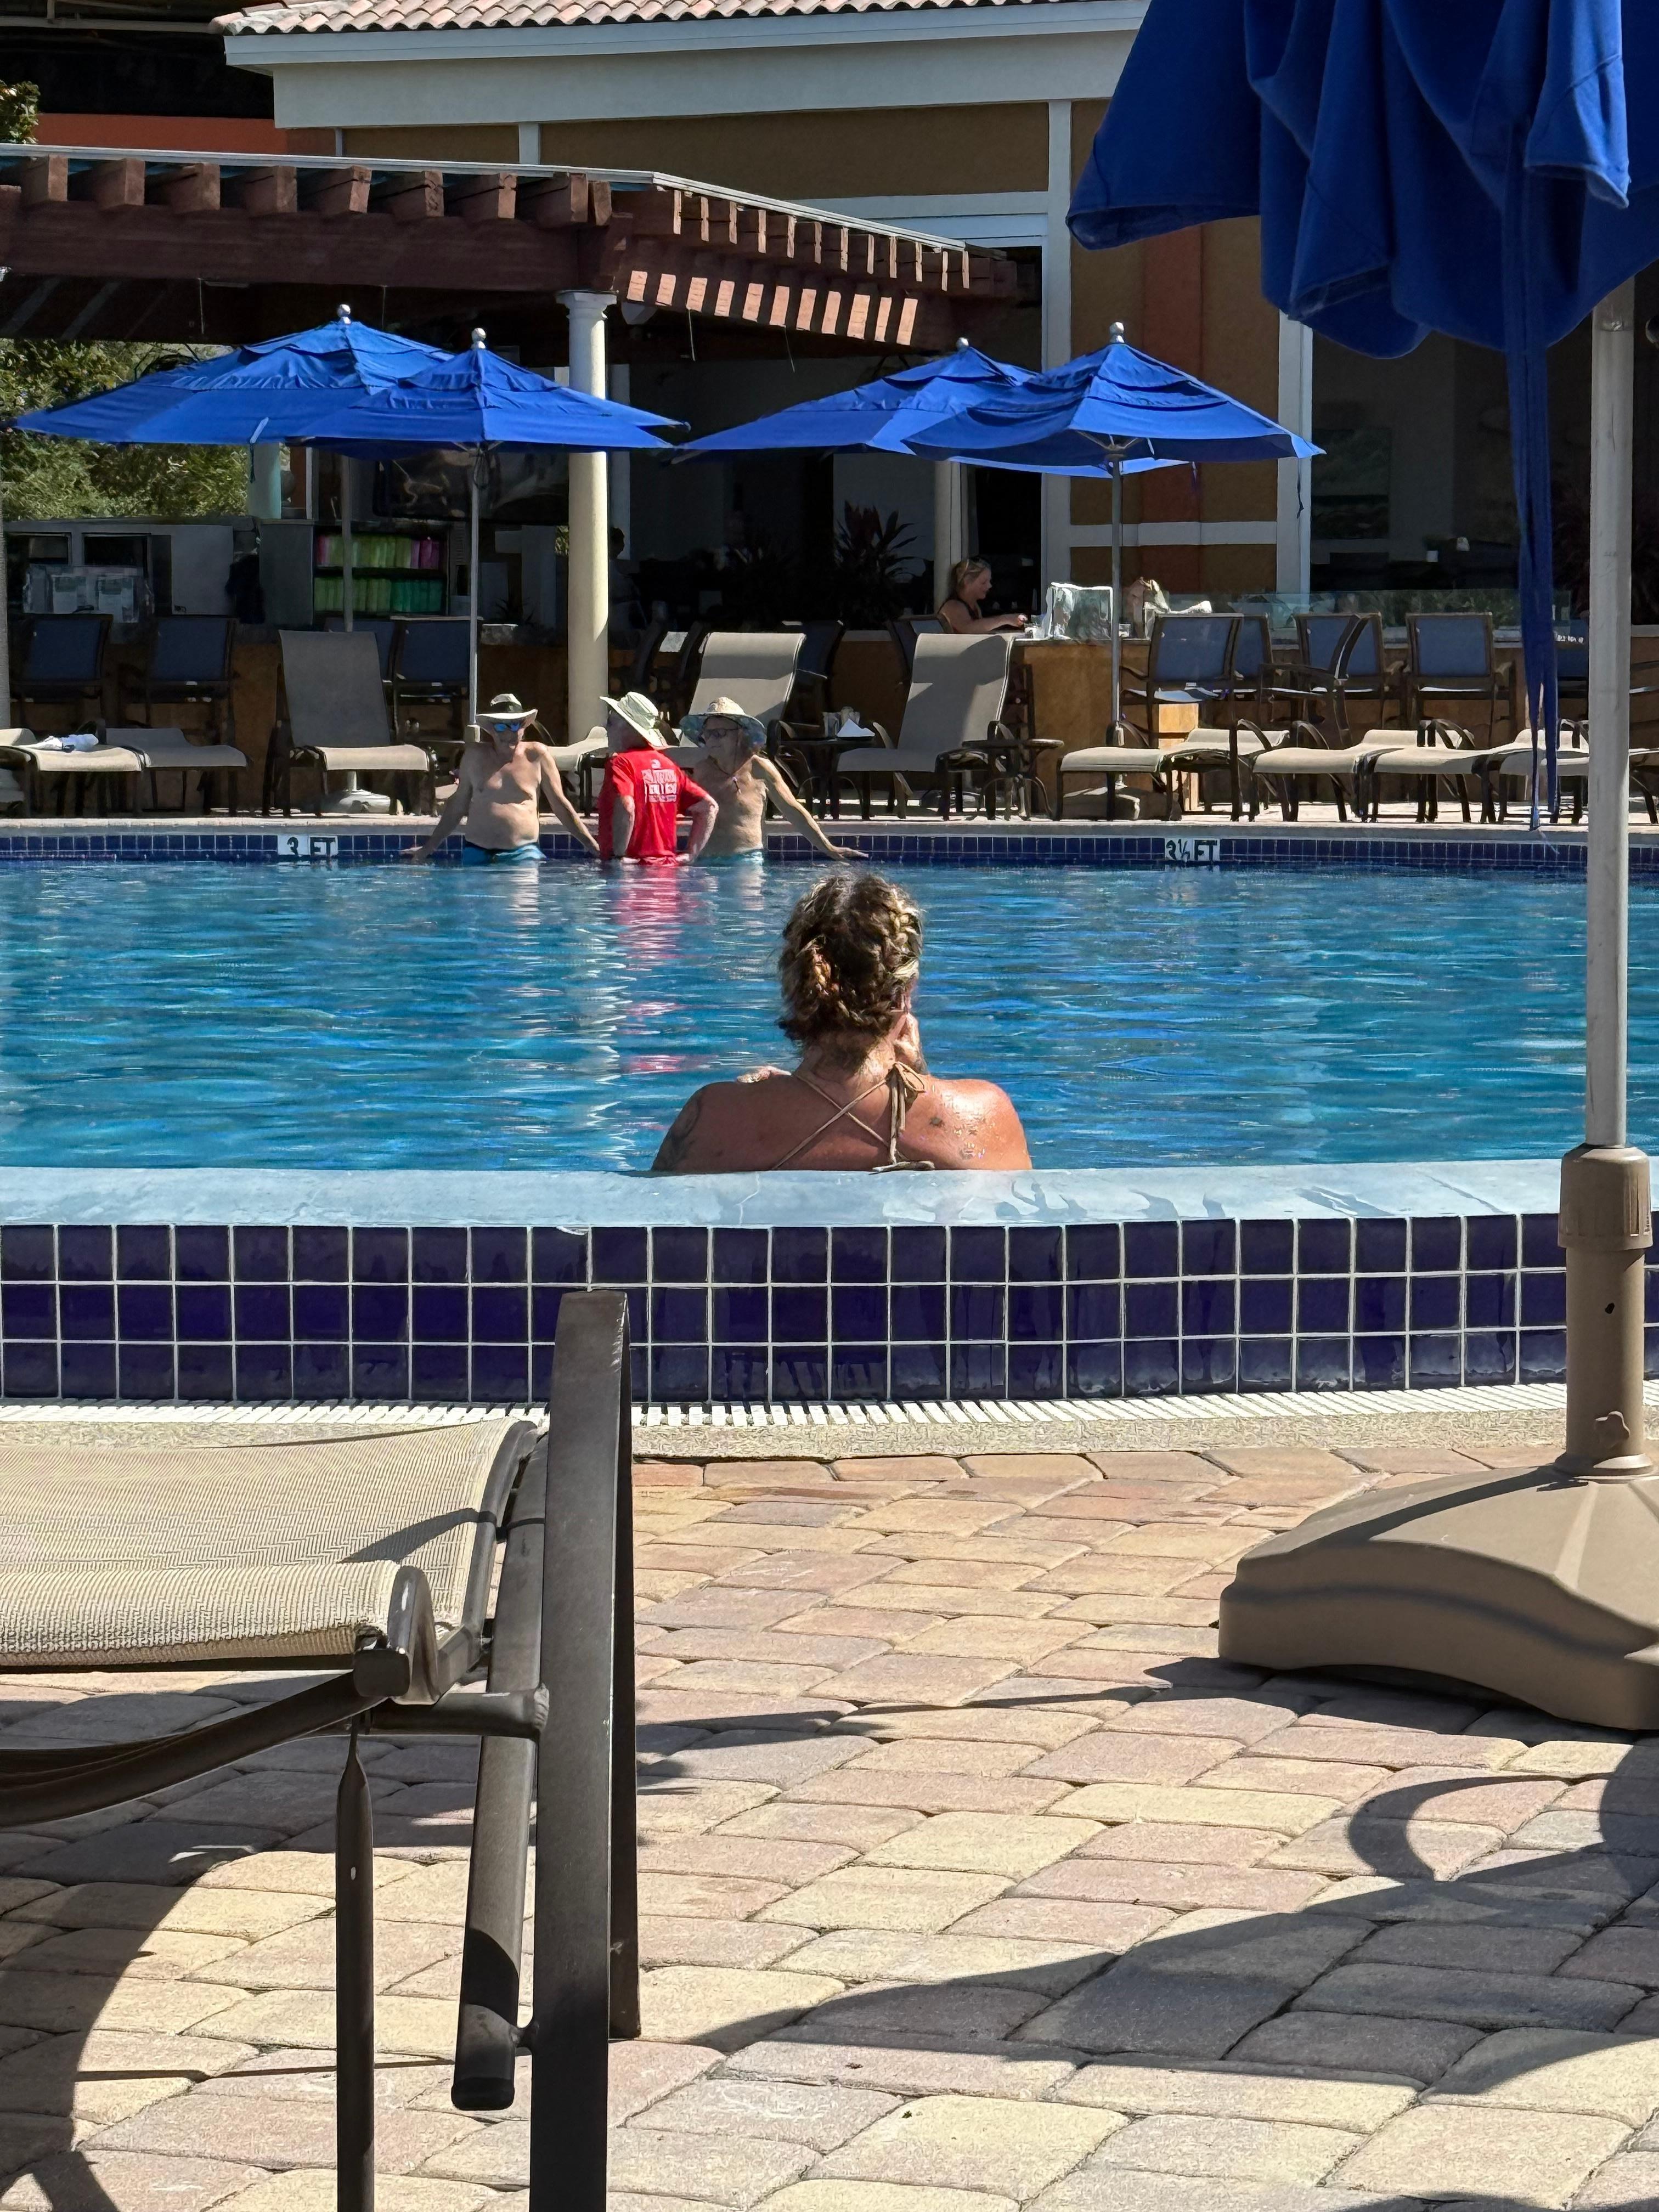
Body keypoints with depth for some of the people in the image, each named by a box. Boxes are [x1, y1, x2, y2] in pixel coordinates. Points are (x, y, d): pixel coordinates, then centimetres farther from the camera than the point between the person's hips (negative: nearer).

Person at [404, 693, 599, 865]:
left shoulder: (537, 755, 4)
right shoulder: (475, 756, 9)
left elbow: (560, 804, 9)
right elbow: (458, 805, 19)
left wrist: (593, 846, 6)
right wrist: (428, 848, 22)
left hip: (523, 853, -2)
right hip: (477, 854, 2)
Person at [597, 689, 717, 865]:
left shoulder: (621, 763, -7)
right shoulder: (668, 765, 15)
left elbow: (626, 809, -26)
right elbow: (709, 807, 15)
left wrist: (619, 855, -17)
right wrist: (690, 854, 12)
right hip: (667, 865, 8)